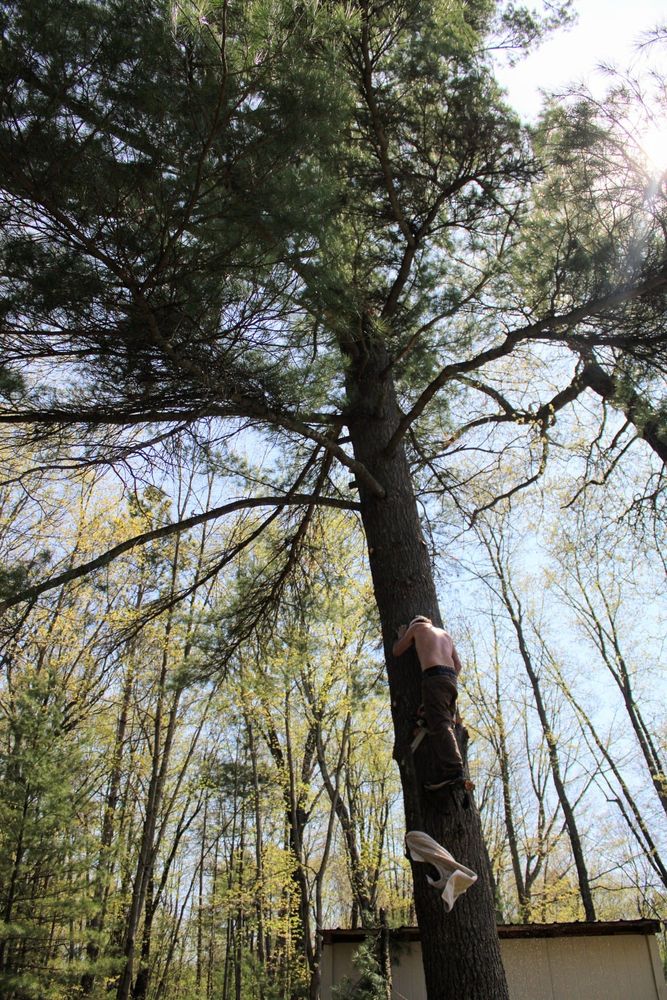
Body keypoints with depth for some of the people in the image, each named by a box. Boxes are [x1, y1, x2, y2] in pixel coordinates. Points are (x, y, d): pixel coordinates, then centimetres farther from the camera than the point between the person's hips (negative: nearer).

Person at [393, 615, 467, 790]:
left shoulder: (417, 626, 17)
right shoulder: (445, 634, 31)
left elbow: (396, 652, 25)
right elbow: (458, 664, 24)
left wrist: (401, 637, 41)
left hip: (434, 677, -6)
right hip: (451, 679, 6)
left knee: (439, 726, -15)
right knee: (446, 726, 3)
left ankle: (453, 771, -27)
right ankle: (449, 774, -7)